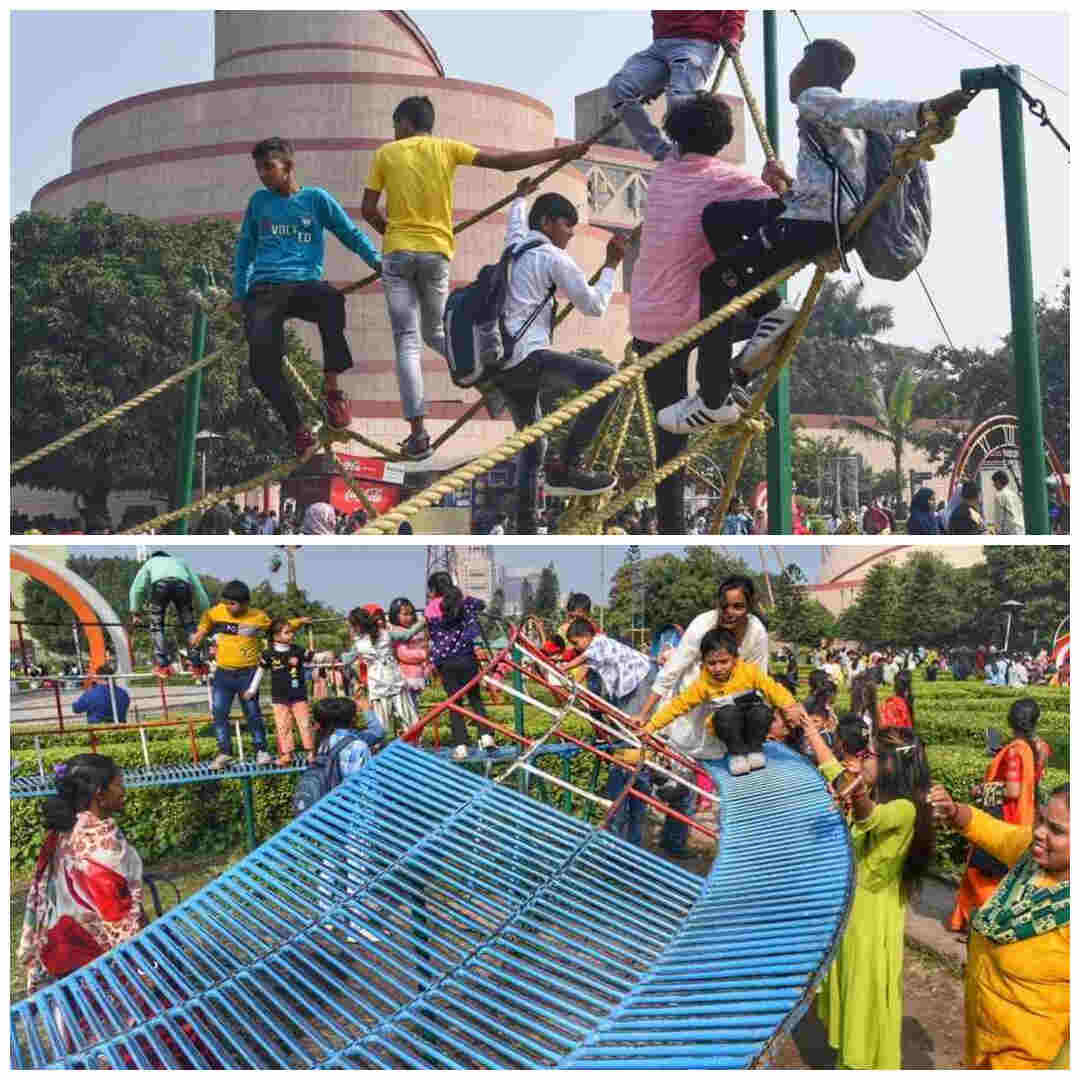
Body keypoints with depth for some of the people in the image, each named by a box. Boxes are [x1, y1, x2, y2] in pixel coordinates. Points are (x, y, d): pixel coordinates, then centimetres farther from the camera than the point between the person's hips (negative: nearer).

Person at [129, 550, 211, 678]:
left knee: (156, 626, 11)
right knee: (189, 625, 15)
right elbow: (197, 587, 38)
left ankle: (162, 665, -1)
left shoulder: (151, 562, 40)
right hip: (182, 583, 1)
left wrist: (135, 612, 31)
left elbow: (137, 587, 29)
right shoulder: (180, 561, 43)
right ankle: (196, 665, 10)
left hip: (159, 584, -1)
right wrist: (206, 612, 41)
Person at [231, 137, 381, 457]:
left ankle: (332, 387, -25)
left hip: (305, 284, -2)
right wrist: (239, 295, 22)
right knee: (262, 363, -21)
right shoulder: (258, 202, 19)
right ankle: (297, 430, -7)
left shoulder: (316, 198, 12)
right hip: (264, 290, 2)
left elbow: (351, 233, 14)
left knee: (330, 298, -39)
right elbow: (245, 250, 27)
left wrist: (376, 260, -3)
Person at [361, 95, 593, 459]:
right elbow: (505, 162, 1)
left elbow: (368, 210, 3)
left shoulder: (386, 153, 6)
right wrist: (560, 153, 5)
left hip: (397, 252, -2)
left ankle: (417, 431, -12)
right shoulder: (447, 148, 6)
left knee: (407, 342, -3)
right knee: (435, 332, 20)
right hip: (436, 252, 2)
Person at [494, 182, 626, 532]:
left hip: (501, 367, 9)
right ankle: (567, 467, -19)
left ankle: (525, 528, 16)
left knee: (531, 440, 20)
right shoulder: (553, 257, -1)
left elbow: (515, 225, 49)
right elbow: (594, 306, 2)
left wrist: (520, 198, 69)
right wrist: (611, 265, 14)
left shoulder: (515, 247, 23)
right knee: (606, 379, -17)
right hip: (527, 357, -9)